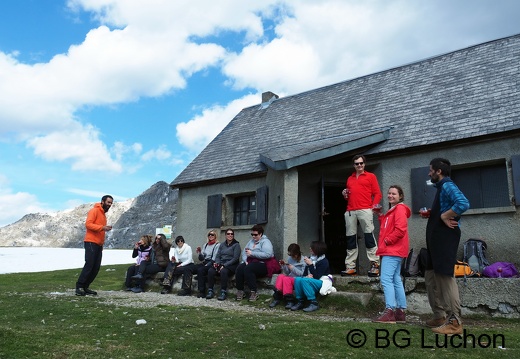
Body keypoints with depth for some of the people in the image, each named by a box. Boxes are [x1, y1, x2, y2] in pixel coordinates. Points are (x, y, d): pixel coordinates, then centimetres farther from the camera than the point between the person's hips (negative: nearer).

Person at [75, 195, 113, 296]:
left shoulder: (103, 214, 22)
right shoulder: (94, 211, -5)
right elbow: (88, 224, -17)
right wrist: (102, 227, -24)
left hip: (99, 244, 9)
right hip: (91, 242, -9)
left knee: (96, 267, 5)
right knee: (89, 265, -12)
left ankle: (85, 287, 10)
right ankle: (79, 287, -6)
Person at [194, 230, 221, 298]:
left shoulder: (217, 245, 0)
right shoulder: (205, 245, 21)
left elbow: (214, 258, -9)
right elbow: (201, 258, 18)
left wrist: (207, 265, -18)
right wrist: (199, 253, -2)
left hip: (211, 264, -6)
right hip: (204, 263, 6)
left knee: (200, 270, -32)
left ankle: (202, 292, -27)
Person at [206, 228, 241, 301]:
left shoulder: (236, 245, 2)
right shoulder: (222, 245, 19)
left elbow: (235, 258, -8)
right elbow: (218, 256, 15)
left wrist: (224, 265, -17)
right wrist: (216, 262, -8)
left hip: (231, 265, -4)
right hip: (221, 264, 5)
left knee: (223, 271, -37)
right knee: (210, 271, -26)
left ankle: (223, 292, -30)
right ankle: (210, 291, -18)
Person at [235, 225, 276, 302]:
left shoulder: (265, 241, -2)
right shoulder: (251, 241, 23)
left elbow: (267, 254, -19)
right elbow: (244, 252, 15)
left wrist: (252, 253, -19)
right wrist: (245, 260, -6)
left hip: (263, 264, -6)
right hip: (251, 263, 6)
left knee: (248, 268, -33)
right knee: (239, 268, -23)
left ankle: (253, 293, -27)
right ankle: (240, 291, -17)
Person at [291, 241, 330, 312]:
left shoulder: (324, 261, -11)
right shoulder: (310, 259, 9)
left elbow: (317, 277, -18)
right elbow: (304, 274, 12)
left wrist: (310, 264, -20)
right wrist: (307, 276, -12)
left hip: (322, 283, -6)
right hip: (311, 281, 6)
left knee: (305, 280, -31)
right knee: (297, 279, -21)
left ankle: (314, 303, -26)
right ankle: (300, 302, -14)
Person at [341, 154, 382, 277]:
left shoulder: (370, 176, 12)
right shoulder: (350, 179, 24)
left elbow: (377, 194, 6)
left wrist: (373, 206, -9)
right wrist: (345, 195, 9)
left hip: (365, 210, -4)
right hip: (350, 211, 4)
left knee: (369, 236, -11)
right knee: (350, 239, 2)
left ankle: (374, 265, -9)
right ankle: (350, 267, 5)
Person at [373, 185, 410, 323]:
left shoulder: (400, 209, -8)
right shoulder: (392, 210, 22)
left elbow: (400, 230, -20)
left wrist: (387, 241, -14)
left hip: (393, 250, -11)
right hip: (391, 250, 11)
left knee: (386, 279, -15)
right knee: (396, 280, 11)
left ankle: (389, 311, -16)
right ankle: (400, 311, 16)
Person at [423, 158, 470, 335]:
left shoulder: (447, 186, -11)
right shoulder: (441, 188, 19)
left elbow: (463, 203, -29)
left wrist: (444, 216, -20)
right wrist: (432, 214, 8)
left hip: (445, 238, -11)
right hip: (437, 239, 11)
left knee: (445, 277, -10)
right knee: (431, 276, 14)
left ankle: (454, 322, -6)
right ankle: (440, 316, 20)